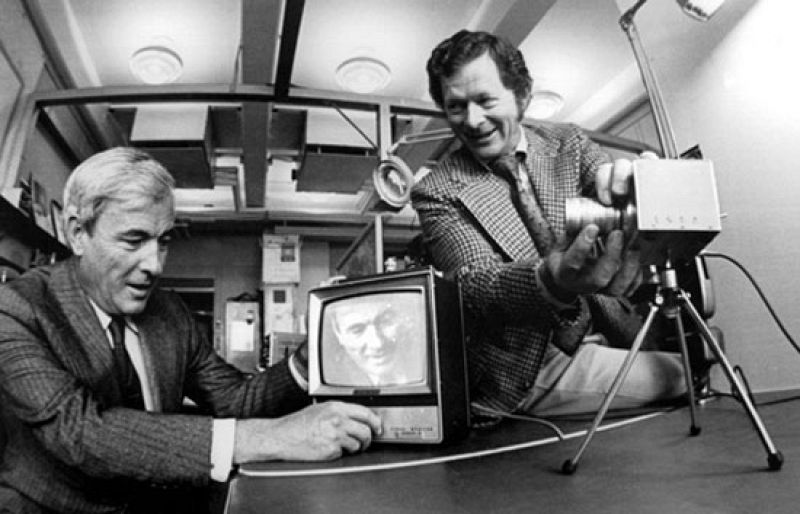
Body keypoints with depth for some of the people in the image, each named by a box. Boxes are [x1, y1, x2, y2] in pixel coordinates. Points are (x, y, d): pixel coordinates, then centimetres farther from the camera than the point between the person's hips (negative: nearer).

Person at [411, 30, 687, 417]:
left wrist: (629, 183, -32)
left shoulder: (567, 142, 5)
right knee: (688, 375, -20)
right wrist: (550, 283, -41)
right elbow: (474, 283, -19)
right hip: (528, 367, -5)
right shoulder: (435, 191, -7)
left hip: (608, 334, 5)